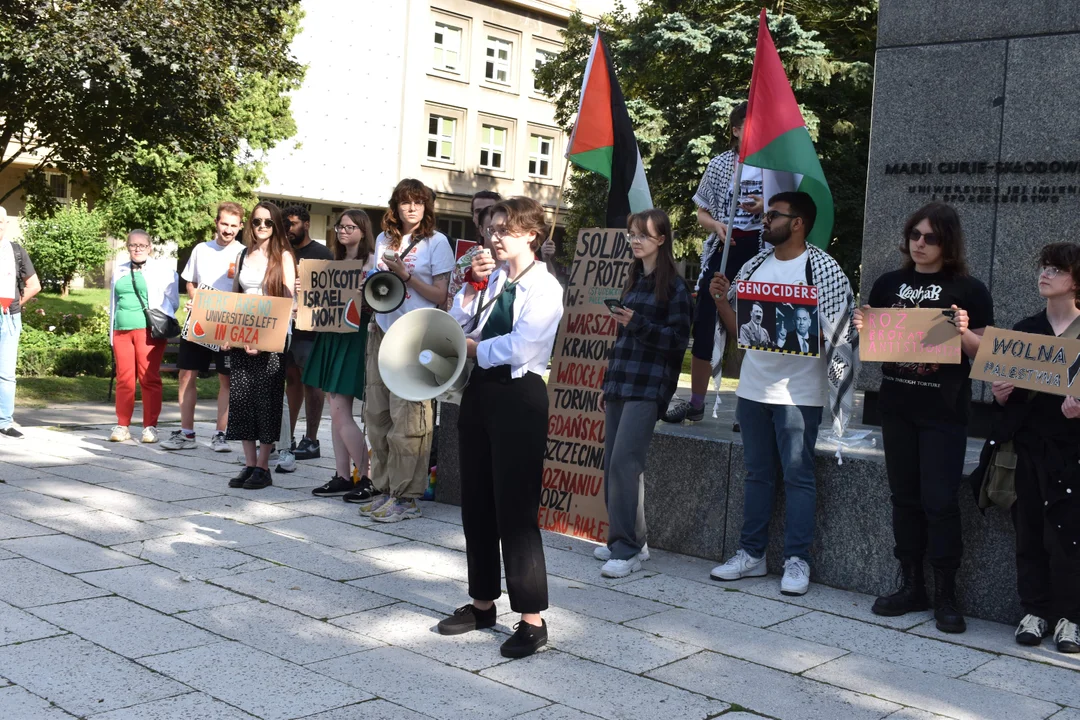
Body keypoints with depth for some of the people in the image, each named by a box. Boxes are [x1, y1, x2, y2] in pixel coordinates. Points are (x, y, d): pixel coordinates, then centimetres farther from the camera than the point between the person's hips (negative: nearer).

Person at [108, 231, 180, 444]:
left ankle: (150, 427, 0)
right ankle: (122, 426, 9)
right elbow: (113, 302, 23)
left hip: (149, 330, -4)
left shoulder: (163, 268, 6)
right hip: (121, 330, 4)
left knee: (149, 378, -4)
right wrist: (111, 333, 19)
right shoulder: (119, 271, 19)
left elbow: (172, 300, 4)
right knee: (124, 379, 3)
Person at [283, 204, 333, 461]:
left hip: (310, 329, -6)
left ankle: (311, 440, 1)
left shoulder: (322, 254, -3)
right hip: (285, 326, 6)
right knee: (291, 380, 11)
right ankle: (287, 437, 17)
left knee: (311, 382, -3)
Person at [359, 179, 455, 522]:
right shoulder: (384, 240, 16)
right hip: (382, 332, 6)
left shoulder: (436, 242, 0)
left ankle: (406, 497, -3)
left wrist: (406, 275, -14)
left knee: (406, 419, -8)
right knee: (377, 413, 5)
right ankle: (383, 487, 15)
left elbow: (441, 295, -5)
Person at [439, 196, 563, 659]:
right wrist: (471, 286, -3)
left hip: (519, 396, -7)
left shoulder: (545, 288, -8)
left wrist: (472, 347, -4)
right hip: (481, 391, 8)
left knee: (515, 508, -6)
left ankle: (532, 619, 3)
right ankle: (482, 602, 26)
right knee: (476, 503, 12)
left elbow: (519, 347, -18)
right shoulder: (492, 279, 12)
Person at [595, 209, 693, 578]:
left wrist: (637, 323, -21)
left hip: (648, 387, -7)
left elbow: (678, 340, -9)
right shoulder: (633, 281, 18)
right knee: (612, 464, 6)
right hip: (620, 384, 7)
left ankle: (628, 550, -8)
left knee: (624, 463, -14)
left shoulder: (674, 286, -4)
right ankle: (622, 539, 16)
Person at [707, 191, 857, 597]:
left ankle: (797, 560, 7)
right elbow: (736, 326, 15)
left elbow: (837, 328, -7)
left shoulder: (822, 268, -6)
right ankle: (751, 553, 21)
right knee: (757, 474, 13)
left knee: (797, 477, -1)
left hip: (798, 392, -6)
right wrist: (720, 299, -2)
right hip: (754, 385, 6)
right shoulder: (756, 266, 12)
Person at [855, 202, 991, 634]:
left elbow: (985, 351, -2)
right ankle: (911, 585, 20)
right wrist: (863, 329, -7)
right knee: (904, 497, 10)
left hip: (944, 410, -4)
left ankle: (945, 594, 7)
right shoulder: (888, 285, 8)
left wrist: (963, 333, -21)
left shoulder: (969, 291, -2)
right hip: (896, 405, 4)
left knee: (940, 501, -4)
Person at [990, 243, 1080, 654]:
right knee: (1029, 530, 6)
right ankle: (1035, 610, 17)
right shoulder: (1024, 330, 13)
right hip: (1027, 442, 4)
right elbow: (1005, 380, 18)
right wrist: (999, 393, -3)